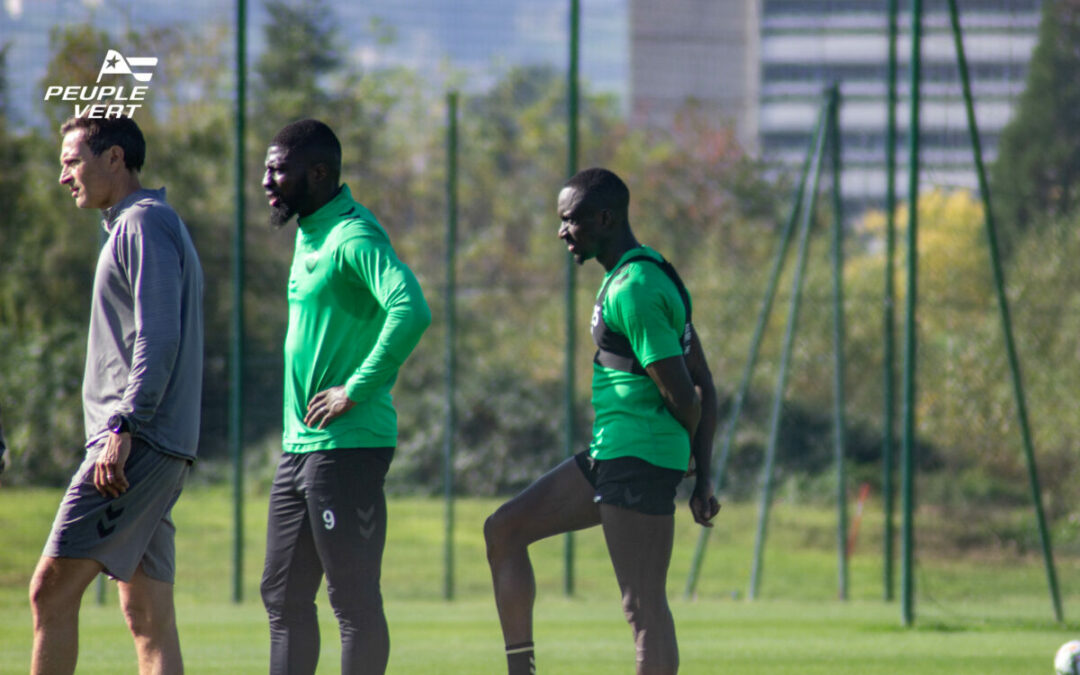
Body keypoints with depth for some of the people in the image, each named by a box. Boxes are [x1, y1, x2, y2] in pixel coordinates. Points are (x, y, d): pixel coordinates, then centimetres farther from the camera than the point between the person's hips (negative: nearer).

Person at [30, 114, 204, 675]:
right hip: (161, 453, 10)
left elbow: (158, 338, -17)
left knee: (52, 589, -15)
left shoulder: (144, 224, -6)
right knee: (148, 618, 5)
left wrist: (122, 431, -23)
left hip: (137, 445, -10)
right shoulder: (136, 226, 25)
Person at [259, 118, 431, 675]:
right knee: (282, 596, 11)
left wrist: (356, 390, -24)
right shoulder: (309, 235, 16)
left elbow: (411, 311, -30)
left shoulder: (354, 238, -15)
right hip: (300, 444, 10)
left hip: (346, 446, -10)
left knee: (353, 599, -6)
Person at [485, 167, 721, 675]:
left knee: (643, 606, -9)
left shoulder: (631, 291, -16)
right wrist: (701, 477, 15)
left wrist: (687, 454, 2)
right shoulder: (651, 276, 16)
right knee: (503, 529, 13)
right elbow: (702, 388, 17)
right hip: (609, 458, 11)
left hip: (637, 460, -11)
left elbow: (681, 395, -18)